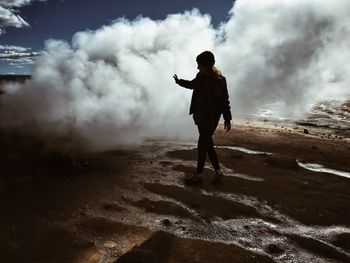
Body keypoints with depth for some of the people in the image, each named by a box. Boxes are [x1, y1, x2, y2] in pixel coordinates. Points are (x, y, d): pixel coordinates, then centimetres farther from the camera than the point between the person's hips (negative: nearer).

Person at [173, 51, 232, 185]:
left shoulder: (219, 80, -15)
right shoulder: (201, 76, 5)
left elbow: (224, 101, -12)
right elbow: (192, 84, 27)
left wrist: (227, 119, -11)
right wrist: (179, 81, 35)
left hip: (211, 118, -7)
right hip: (200, 116, 8)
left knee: (202, 146, -2)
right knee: (208, 145, 12)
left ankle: (198, 175, 12)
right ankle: (218, 172, 25)